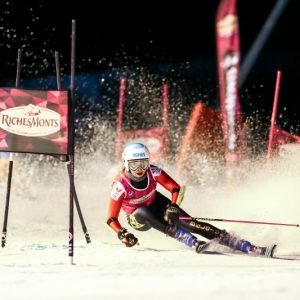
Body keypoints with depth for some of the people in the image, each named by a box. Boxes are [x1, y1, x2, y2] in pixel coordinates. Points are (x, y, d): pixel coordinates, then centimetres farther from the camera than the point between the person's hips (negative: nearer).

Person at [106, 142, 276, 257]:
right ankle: (196, 245, -41)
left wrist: (172, 207, -31)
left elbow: (175, 188, -14)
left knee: (191, 224, -17)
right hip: (138, 217, -2)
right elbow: (111, 219, -26)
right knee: (145, 214, -38)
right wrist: (122, 234, -42)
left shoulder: (152, 172, -24)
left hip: (157, 204, 2)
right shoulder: (120, 186, -30)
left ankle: (250, 249, -23)